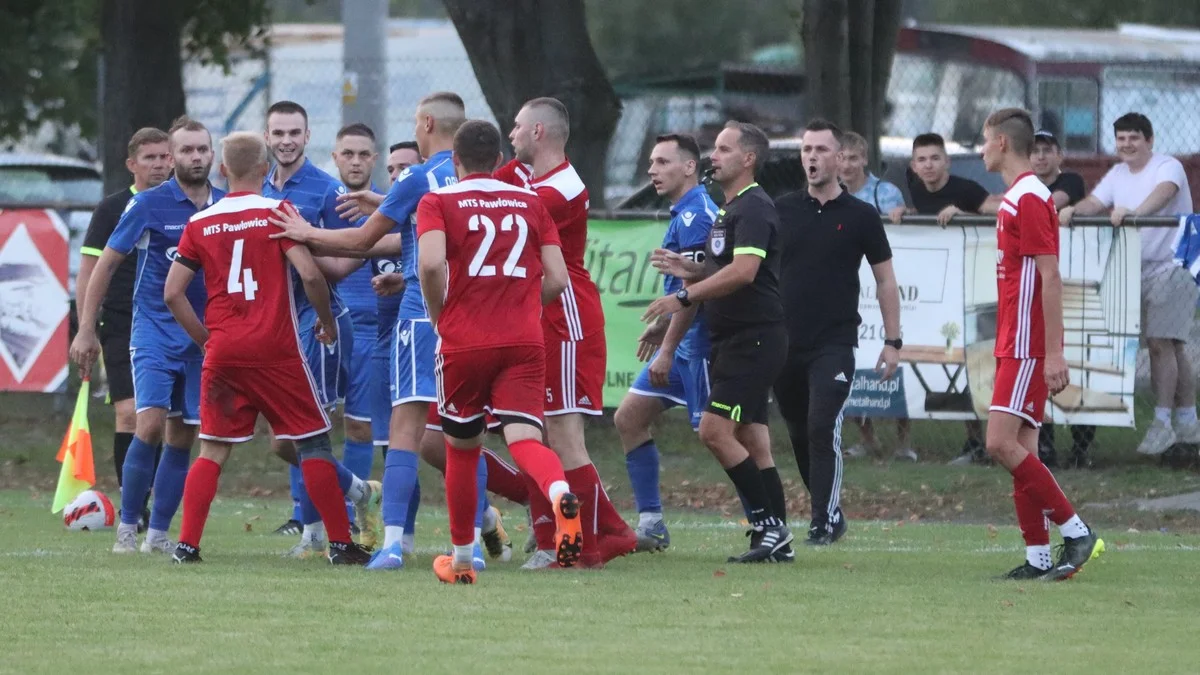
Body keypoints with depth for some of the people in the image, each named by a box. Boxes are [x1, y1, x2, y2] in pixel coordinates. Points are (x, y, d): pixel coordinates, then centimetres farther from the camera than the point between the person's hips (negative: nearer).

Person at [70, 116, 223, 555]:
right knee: (150, 424, -18)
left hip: (204, 338, 4)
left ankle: (158, 533, 12)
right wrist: (86, 330, -2)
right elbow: (106, 264, 0)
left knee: (182, 438, 4)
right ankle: (127, 528, -8)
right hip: (154, 332, -4)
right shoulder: (149, 205, -6)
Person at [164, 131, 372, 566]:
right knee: (313, 442, 5)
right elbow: (309, 273, -12)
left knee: (213, 449, 9)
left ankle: (187, 544, -1)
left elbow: (172, 292, 4)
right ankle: (340, 543, 4)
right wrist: (327, 321, 4)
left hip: (222, 351, 3)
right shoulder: (277, 212, -3)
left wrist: (204, 338, 14)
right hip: (275, 349, -3)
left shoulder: (201, 223, 7)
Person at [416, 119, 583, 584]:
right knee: (525, 439, -11)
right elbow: (557, 279, 6)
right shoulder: (530, 203, 12)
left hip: (463, 343, -1)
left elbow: (431, 263, -17)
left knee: (461, 450, 16)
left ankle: (462, 560, 28)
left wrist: (438, 317, -1)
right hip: (524, 343, 1)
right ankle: (560, 494, -45)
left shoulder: (437, 203, 2)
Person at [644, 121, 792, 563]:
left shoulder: (753, 208, -13)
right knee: (752, 442, 8)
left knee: (715, 430, -15)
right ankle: (777, 539, 8)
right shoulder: (729, 210, 20)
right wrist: (689, 270, 11)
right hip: (733, 340, 10)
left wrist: (684, 297, -23)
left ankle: (769, 524, -10)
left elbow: (743, 271, -26)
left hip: (753, 339, -10)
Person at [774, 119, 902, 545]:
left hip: (834, 345, -4)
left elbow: (885, 280, 6)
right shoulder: (781, 211, 7)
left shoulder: (860, 216, 1)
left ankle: (824, 521, -13)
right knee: (800, 435, 9)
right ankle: (829, 512, 23)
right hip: (785, 344, 4)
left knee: (822, 428, -16)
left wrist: (892, 341, 1)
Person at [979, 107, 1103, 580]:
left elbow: (1050, 278, -19)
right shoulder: (1015, 198, 16)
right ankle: (1039, 556, 6)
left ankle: (1075, 531, -9)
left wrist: (1054, 353, -22)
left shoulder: (1030, 198, -14)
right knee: (1020, 450, 6)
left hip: (1027, 347, -10)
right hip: (1014, 346, 10)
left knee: (1002, 443, -15)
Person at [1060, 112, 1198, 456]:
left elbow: (1163, 192, -32)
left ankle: (1162, 423, -12)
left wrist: (1134, 213, -50)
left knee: (1161, 342, -14)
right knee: (1172, 346, 12)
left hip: (1171, 268, -8)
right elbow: (1095, 202, 3)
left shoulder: (1168, 167, -11)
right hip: (1139, 270, 8)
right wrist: (1073, 210, -20)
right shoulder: (1118, 174, 13)